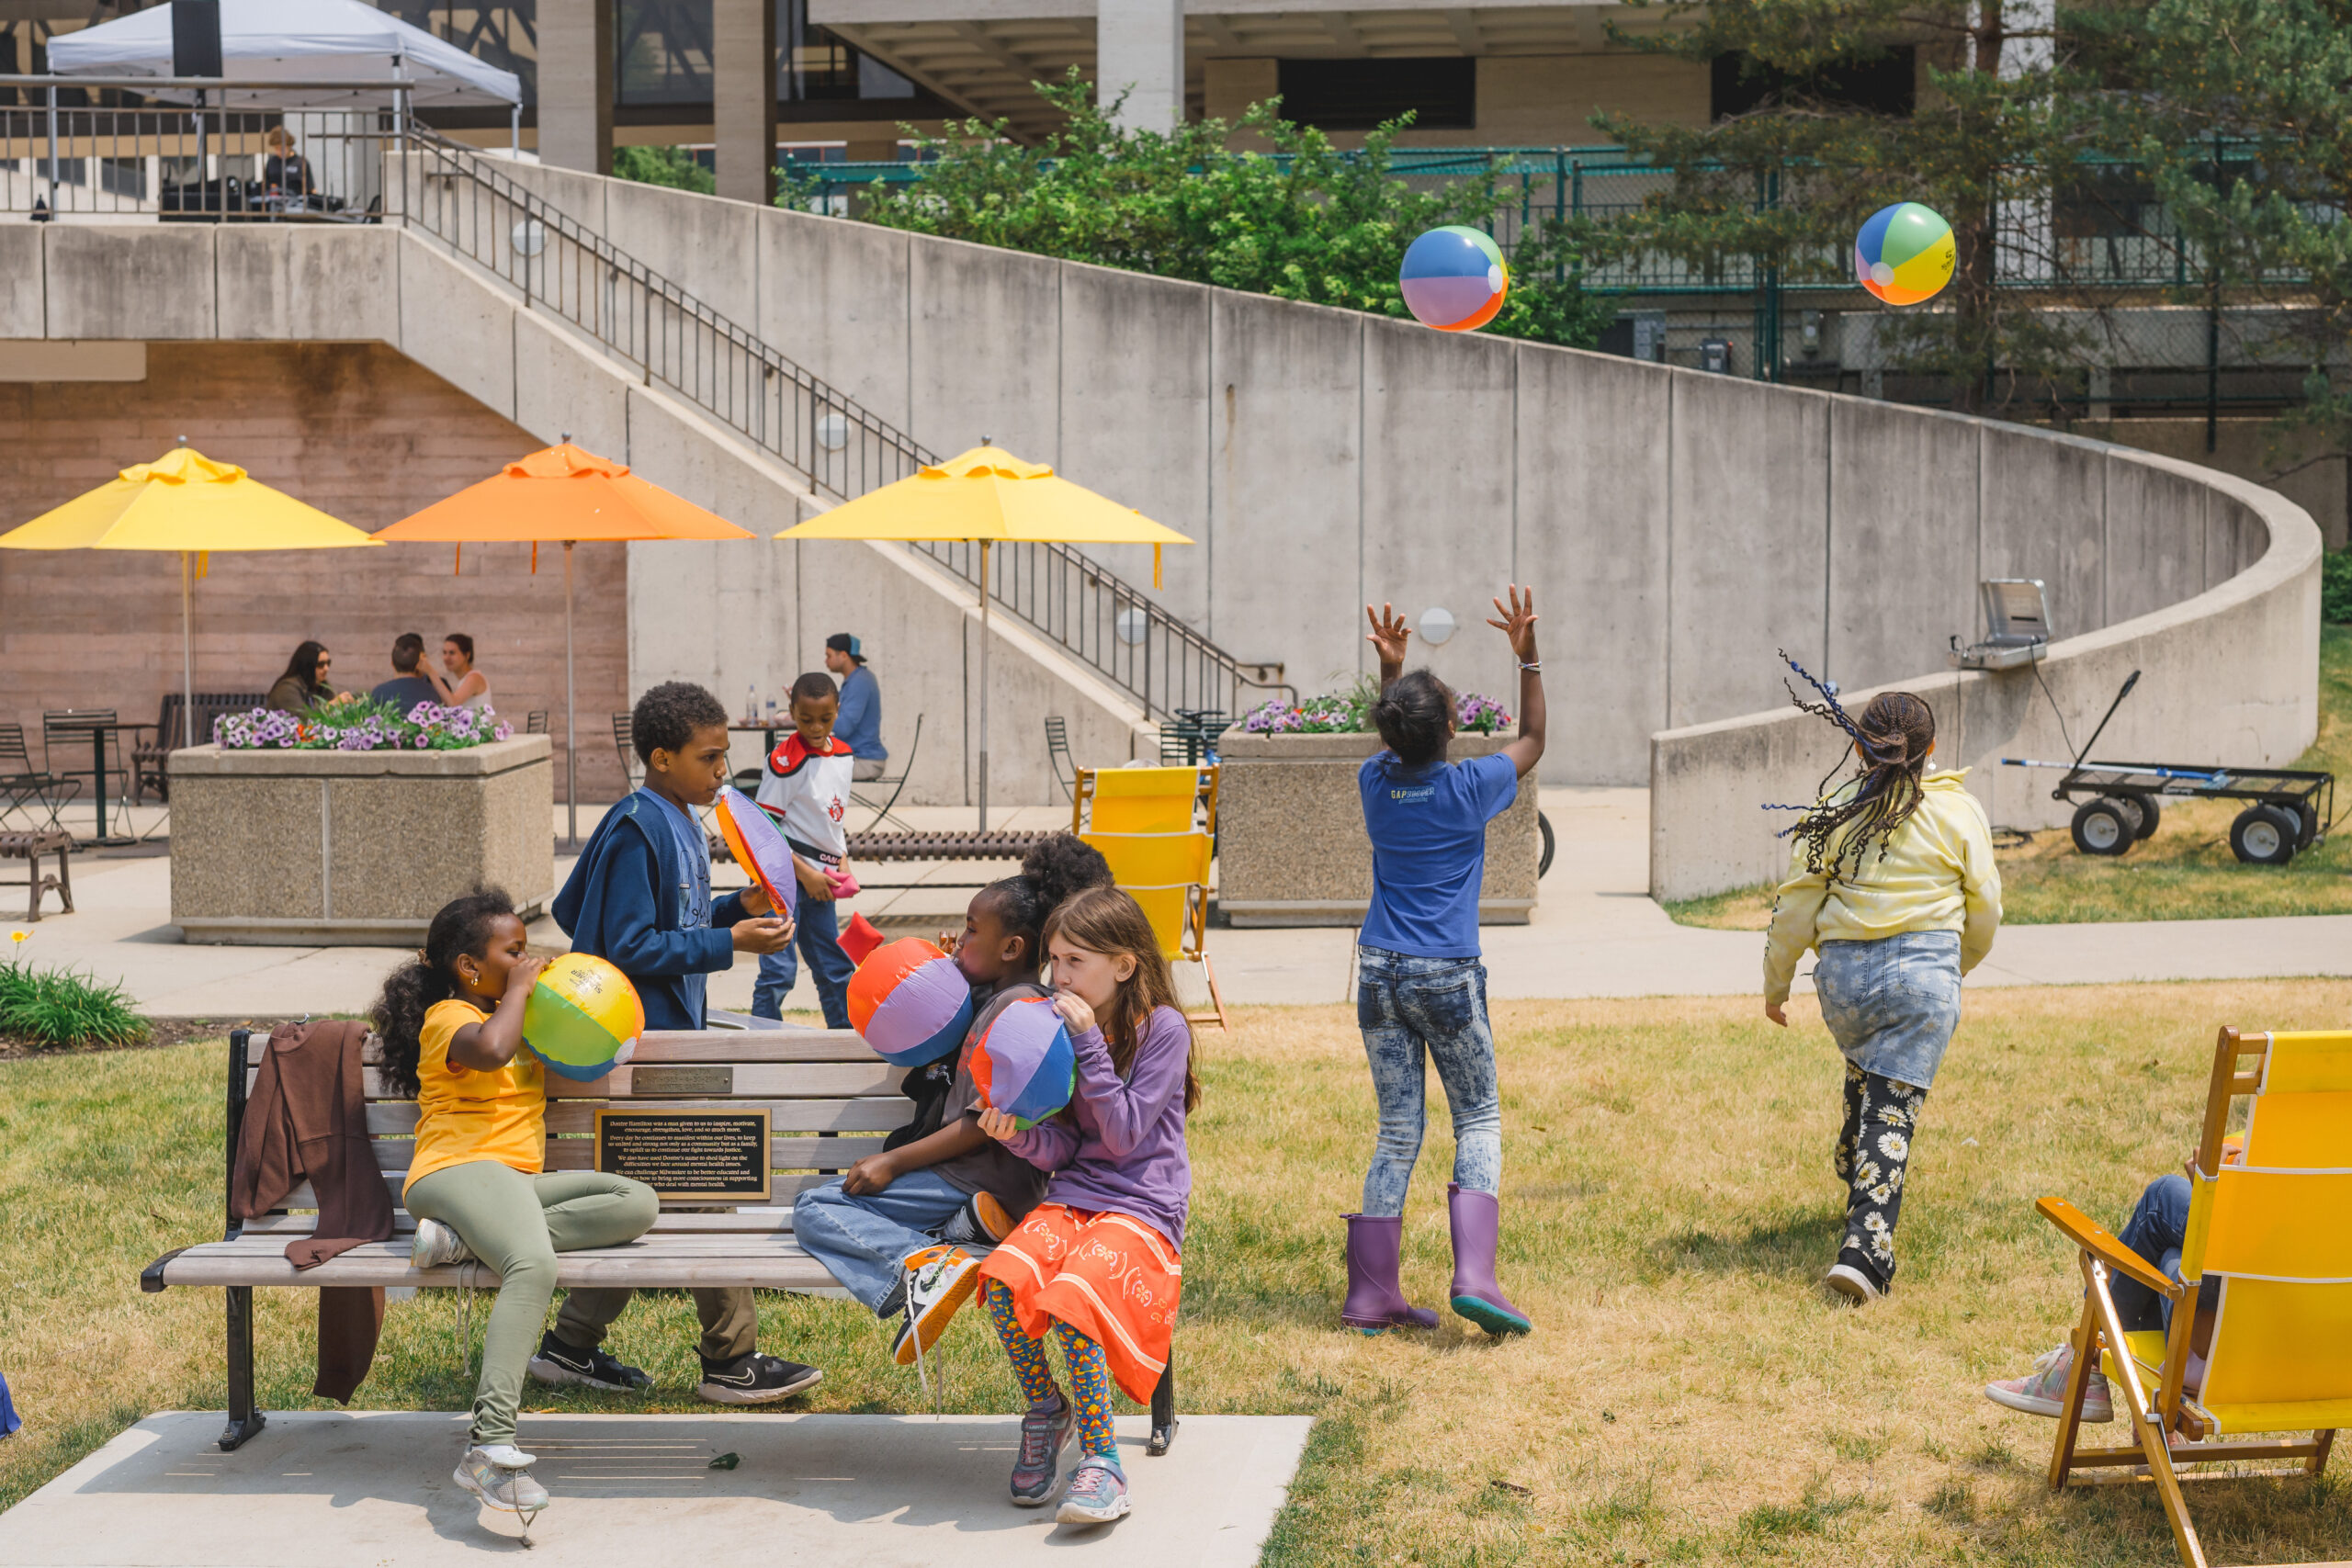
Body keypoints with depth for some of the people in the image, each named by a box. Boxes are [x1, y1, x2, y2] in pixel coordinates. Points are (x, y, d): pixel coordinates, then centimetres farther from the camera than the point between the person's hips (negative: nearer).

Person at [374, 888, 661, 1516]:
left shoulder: (514, 1013, 27)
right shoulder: (449, 1017, -1)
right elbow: (489, 1050, -25)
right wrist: (519, 987, -8)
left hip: (521, 1179, 9)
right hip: (457, 1172, -9)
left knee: (638, 1203, -15)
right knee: (534, 1264, -37)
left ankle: (468, 1240, -24)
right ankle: (490, 1443, -48)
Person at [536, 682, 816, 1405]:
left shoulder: (681, 826, 12)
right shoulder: (637, 832, -17)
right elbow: (632, 947, -21)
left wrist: (737, 908, 5)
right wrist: (729, 942, -20)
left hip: (669, 1034, 10)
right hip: (644, 1039, -10)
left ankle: (571, 1345, 21)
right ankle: (731, 1359, 2)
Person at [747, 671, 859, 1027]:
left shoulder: (843, 754, 8)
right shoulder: (785, 760, -14)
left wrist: (842, 862, 6)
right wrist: (805, 873, -16)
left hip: (819, 877, 7)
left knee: (835, 969, 14)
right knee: (778, 967, -8)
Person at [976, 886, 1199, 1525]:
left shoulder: (1162, 1029, -5)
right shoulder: (1058, 1026, 11)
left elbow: (1124, 1136, -12)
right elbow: (1061, 1149, 7)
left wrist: (1090, 1043, -15)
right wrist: (1019, 1134, -16)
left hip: (1142, 1208, -5)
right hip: (1071, 1196, 5)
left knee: (1071, 1299, -33)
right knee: (1004, 1279, -27)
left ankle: (1101, 1462, -20)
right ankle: (1045, 1413, -1)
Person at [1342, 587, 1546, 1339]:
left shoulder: (1376, 784, 0)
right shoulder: (1469, 789, -10)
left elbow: (1394, 752, 26)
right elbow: (1533, 740, 9)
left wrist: (1390, 670, 21)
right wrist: (1527, 656, 8)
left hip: (1379, 972, 4)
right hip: (1447, 976, -4)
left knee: (1397, 1132, 8)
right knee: (1478, 1120, 8)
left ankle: (1372, 1293, 6)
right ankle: (1474, 1274, -9)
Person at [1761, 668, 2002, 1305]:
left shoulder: (1835, 811, 4)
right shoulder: (1958, 811, 2)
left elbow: (1796, 906, 6)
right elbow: (1985, 911, 9)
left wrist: (1776, 984, 20)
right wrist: (1959, 964, 30)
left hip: (1842, 973, 3)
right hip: (1922, 971, -2)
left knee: (1862, 1089, 27)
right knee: (1892, 1109, -5)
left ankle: (1859, 1198, 44)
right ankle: (1865, 1248, -17)